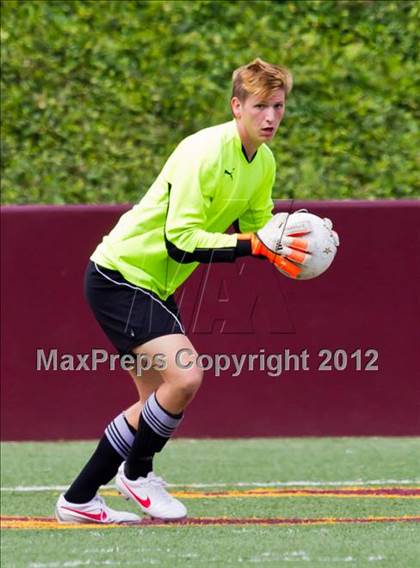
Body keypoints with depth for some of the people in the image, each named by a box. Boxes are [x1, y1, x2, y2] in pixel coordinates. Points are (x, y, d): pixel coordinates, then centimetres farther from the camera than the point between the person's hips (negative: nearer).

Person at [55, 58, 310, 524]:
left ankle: (78, 499, 27)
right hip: (119, 275, -10)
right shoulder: (204, 152, -25)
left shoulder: (263, 162, 3)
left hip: (154, 285, 10)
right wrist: (257, 244, -32)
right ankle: (136, 471, -2)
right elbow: (180, 241, -29)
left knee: (159, 401, 12)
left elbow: (254, 229, 13)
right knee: (185, 376, -23)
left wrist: (284, 249, -10)